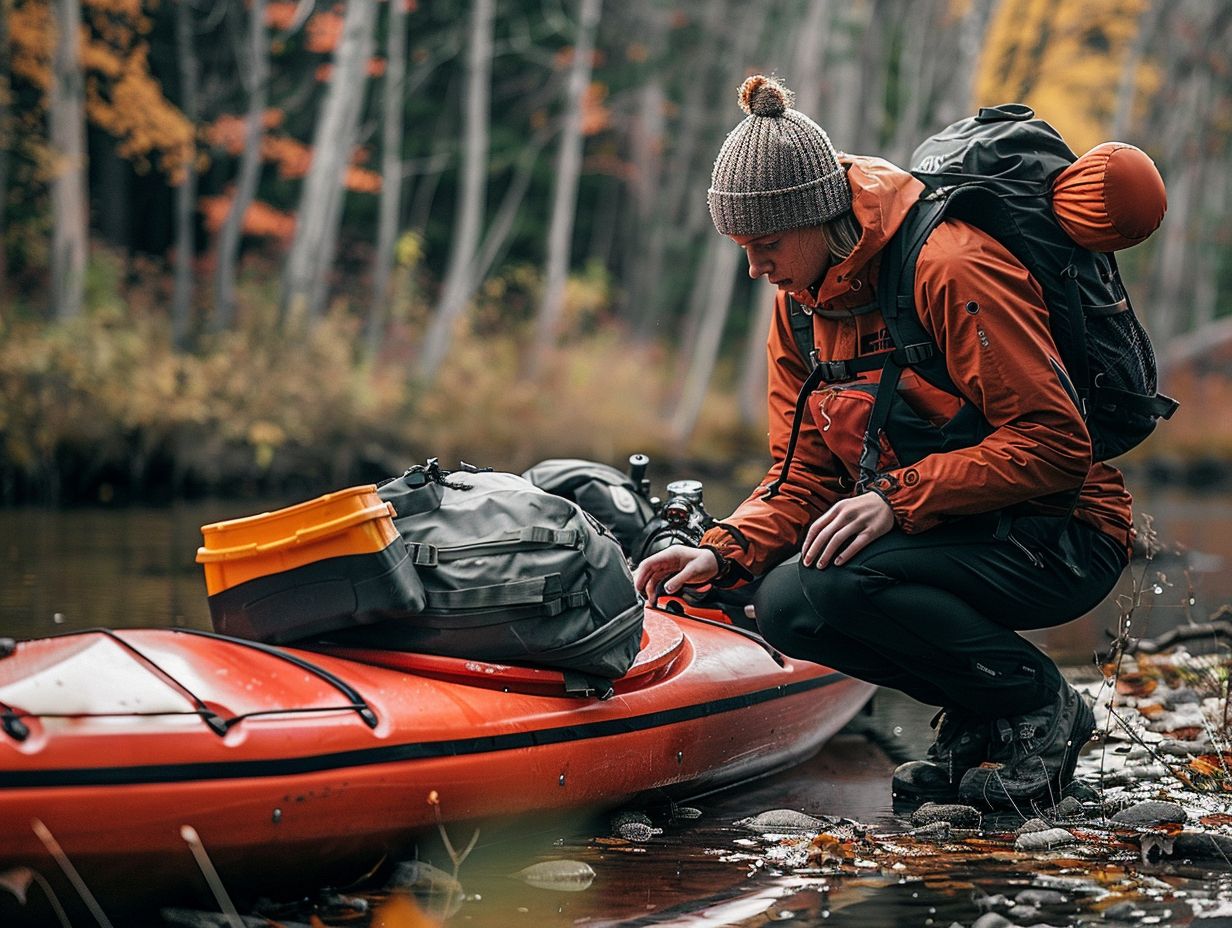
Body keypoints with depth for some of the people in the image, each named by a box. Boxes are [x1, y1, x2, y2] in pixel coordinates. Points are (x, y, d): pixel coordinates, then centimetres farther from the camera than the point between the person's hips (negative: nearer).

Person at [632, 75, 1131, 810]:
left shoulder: (950, 271, -20)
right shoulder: (800, 304, 6)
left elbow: (1055, 447, -22)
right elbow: (805, 474, 6)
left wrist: (899, 496, -29)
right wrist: (722, 554, -13)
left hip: (1063, 539, -9)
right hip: (954, 530, 9)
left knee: (811, 593, -26)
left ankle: (1040, 704, -9)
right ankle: (977, 719, 4)